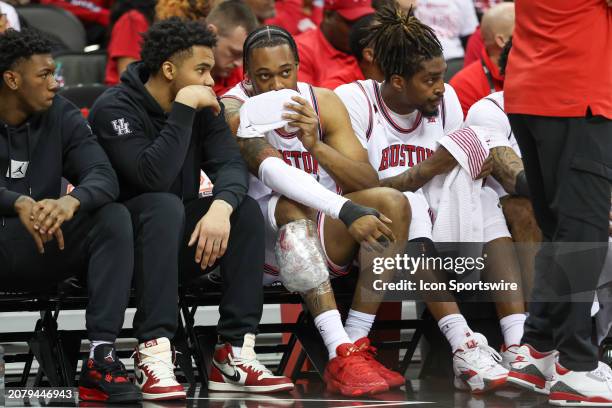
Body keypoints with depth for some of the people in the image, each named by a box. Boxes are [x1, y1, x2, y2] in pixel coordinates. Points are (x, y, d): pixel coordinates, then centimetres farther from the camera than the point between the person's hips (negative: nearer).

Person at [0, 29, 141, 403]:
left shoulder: (62, 116, 3)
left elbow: (104, 175, -11)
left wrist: (72, 201, -34)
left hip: (42, 251, 3)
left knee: (115, 218, -21)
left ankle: (101, 358, -29)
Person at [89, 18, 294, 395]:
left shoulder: (204, 106, 4)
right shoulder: (115, 108, -15)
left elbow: (231, 164, -10)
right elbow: (154, 177, -29)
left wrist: (221, 206, -31)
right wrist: (184, 109, -27)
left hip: (178, 239, 6)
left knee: (247, 211, -17)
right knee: (165, 206, -34)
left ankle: (235, 354, -21)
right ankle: (154, 354, -42)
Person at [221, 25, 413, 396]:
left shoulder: (324, 103, 2)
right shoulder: (235, 110, -13)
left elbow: (369, 183, -5)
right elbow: (270, 171, -31)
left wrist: (316, 146, -24)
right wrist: (347, 211, -44)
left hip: (322, 239, 5)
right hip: (260, 241, -5)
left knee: (392, 203, -19)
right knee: (294, 209, -36)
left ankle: (356, 345, -24)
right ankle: (341, 355, -47)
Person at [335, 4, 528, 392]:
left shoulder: (446, 100, 5)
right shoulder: (353, 100, -11)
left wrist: (473, 172, -16)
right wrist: (430, 168, -26)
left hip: (429, 234, 5)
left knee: (487, 199, -17)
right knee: (406, 199, -33)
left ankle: (518, 345, -33)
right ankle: (462, 345, -46)